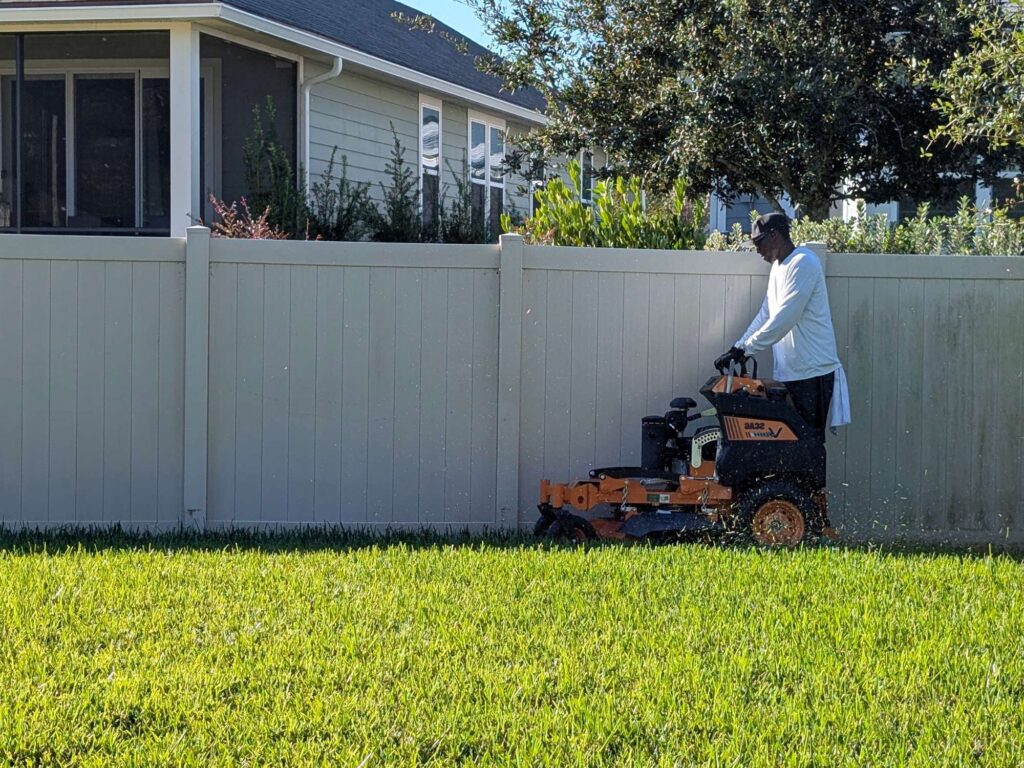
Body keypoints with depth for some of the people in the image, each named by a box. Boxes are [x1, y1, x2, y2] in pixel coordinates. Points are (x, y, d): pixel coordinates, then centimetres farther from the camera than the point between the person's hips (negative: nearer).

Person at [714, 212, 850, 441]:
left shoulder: (803, 263, -14)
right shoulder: (778, 267, 17)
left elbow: (784, 319, -21)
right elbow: (765, 316, 19)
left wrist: (744, 350, -20)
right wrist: (737, 348, 9)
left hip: (812, 373, -9)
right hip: (788, 374, 9)